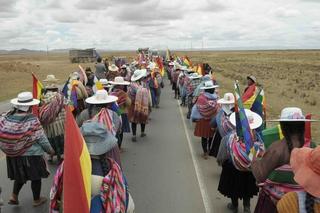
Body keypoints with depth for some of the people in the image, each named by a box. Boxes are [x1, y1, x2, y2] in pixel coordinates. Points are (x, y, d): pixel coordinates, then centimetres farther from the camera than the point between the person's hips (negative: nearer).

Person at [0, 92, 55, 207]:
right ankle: (36, 200, 30)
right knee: (36, 177, 15)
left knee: (20, 175, 27)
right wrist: (50, 150, 0)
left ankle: (14, 196, 25)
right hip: (31, 155, -5)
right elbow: (42, 139, -16)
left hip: (13, 155, 5)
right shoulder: (32, 121, -22)